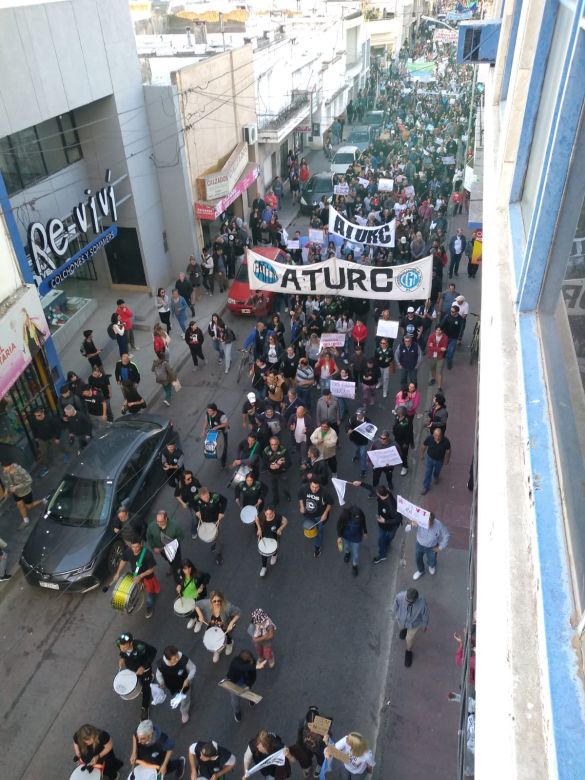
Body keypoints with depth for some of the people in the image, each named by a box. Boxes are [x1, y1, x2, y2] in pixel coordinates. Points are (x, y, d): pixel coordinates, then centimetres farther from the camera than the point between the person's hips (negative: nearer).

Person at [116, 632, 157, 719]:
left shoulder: (140, 647, -44)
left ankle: (145, 708, 46)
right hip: (130, 669, 4)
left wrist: (144, 666, -28)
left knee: (145, 689, 19)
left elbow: (153, 651, -25)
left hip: (144, 670, -4)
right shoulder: (119, 643, -32)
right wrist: (121, 657, -17)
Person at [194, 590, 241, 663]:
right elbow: (197, 605, -14)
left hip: (226, 628, -3)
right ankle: (218, 649, 55)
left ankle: (229, 643, 53)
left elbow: (238, 613, -26)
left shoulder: (228, 607, -41)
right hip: (212, 626, 3)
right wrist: (200, 615, -26)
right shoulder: (206, 604, -34)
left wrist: (231, 623, -35)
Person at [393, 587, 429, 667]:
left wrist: (424, 625, 0)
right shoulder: (399, 596, -40)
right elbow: (396, 605, -15)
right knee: (402, 627, 35)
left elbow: (425, 614, -18)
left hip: (414, 623, -2)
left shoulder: (422, 602, -42)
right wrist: (396, 615, 4)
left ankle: (408, 651, 56)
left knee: (409, 638, 22)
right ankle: (404, 628, 73)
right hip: (401, 619, 2)